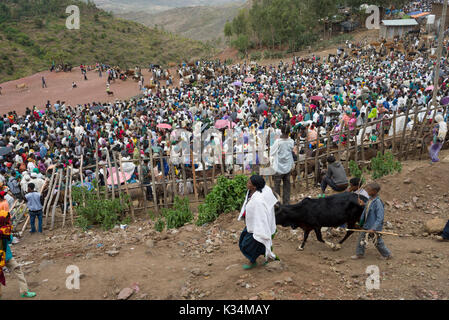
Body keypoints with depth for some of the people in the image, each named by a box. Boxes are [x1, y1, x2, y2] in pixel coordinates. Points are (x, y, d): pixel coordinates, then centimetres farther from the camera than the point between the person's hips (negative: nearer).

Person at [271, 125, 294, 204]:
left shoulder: (278, 142, -20)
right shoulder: (291, 142, -9)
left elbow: (272, 152, -8)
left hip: (279, 167, -3)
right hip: (288, 167, 3)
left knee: (277, 185, 8)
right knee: (287, 185, 13)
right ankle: (286, 203, 20)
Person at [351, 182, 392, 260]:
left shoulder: (378, 202, -28)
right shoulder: (370, 199, -2)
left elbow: (380, 218, -28)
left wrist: (373, 228, -29)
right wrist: (364, 204, 11)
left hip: (374, 227, -8)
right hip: (367, 225, 8)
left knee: (378, 242, 10)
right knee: (361, 239, 17)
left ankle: (388, 255, 31)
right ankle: (359, 254, 33)